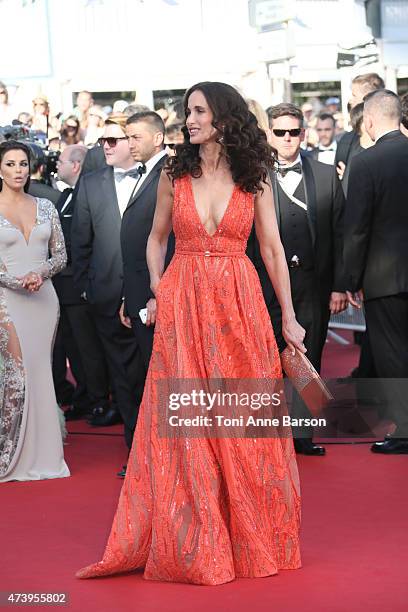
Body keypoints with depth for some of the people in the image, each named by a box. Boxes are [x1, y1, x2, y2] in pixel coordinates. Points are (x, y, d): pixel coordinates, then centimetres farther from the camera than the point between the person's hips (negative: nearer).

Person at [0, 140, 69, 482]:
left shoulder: (45, 207, 9)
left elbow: (61, 255, 9)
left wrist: (41, 273, -10)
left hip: (44, 299, 4)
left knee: (40, 374, 6)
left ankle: (39, 453, 14)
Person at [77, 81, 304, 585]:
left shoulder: (254, 179, 1)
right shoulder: (174, 175, 4)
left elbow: (272, 249, 3)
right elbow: (156, 238, 14)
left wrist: (288, 317, 1)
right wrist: (158, 292, 2)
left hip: (239, 304, -1)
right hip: (182, 306, 1)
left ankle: (253, 535, 17)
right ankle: (193, 541, 11)